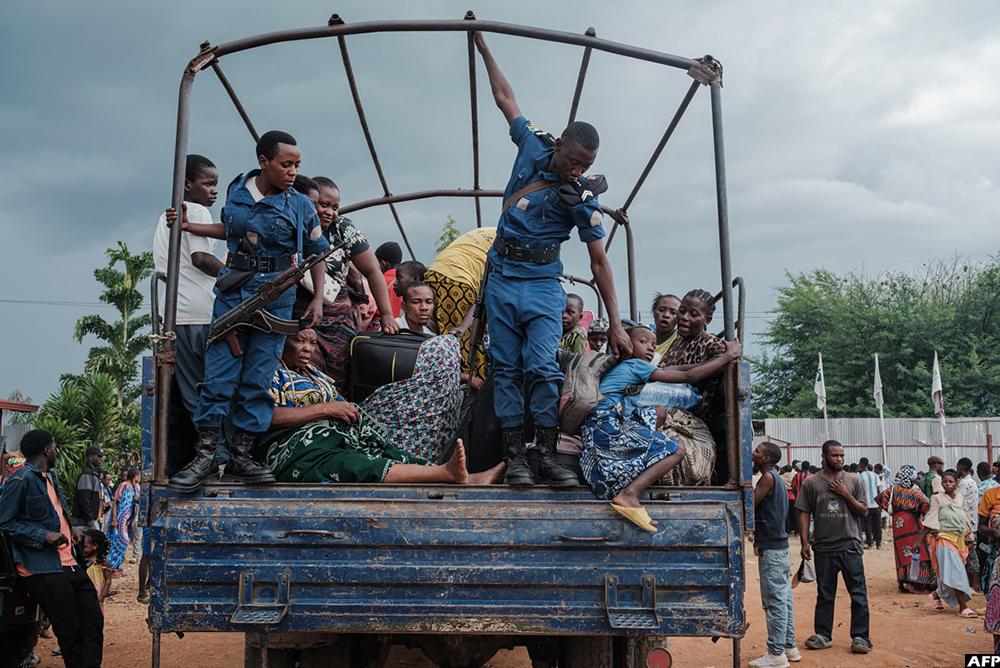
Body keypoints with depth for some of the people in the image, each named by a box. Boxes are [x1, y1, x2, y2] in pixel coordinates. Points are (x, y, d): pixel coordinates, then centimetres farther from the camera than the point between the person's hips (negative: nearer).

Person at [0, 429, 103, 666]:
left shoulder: (51, 476, 19)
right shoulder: (21, 481, -10)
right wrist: (44, 535, -19)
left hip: (70, 564, 9)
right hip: (44, 569, -9)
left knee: (94, 621, 4)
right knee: (70, 632, -5)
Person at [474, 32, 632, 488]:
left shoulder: (584, 196, -9)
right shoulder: (533, 146, -1)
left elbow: (599, 262, -7)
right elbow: (506, 99, 14)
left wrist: (615, 324, -9)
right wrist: (483, 46, 21)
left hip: (542, 285, -3)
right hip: (501, 279, 3)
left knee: (543, 367, -14)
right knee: (507, 370, 1)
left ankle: (547, 455, -7)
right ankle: (515, 456, 3)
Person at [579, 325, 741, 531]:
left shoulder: (620, 368, 30)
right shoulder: (635, 364, 3)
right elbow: (688, 377, 0)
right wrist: (729, 355, 7)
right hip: (607, 425, -9)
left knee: (658, 413, 18)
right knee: (676, 450, -5)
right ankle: (629, 494, -24)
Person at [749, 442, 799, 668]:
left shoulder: (768, 477, -13)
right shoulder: (777, 477, 16)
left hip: (771, 549, -10)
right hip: (780, 546, 10)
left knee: (775, 601, -7)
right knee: (784, 599, 13)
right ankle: (789, 647, 20)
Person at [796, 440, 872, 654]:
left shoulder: (853, 481, 4)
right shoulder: (811, 483, 1)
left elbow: (864, 512, 4)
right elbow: (804, 514, 1)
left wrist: (846, 494, -10)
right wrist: (804, 542, -5)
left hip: (850, 546, 0)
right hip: (824, 548, 0)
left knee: (858, 594, 2)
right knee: (824, 595, 10)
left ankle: (860, 636, 12)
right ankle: (823, 635, 20)